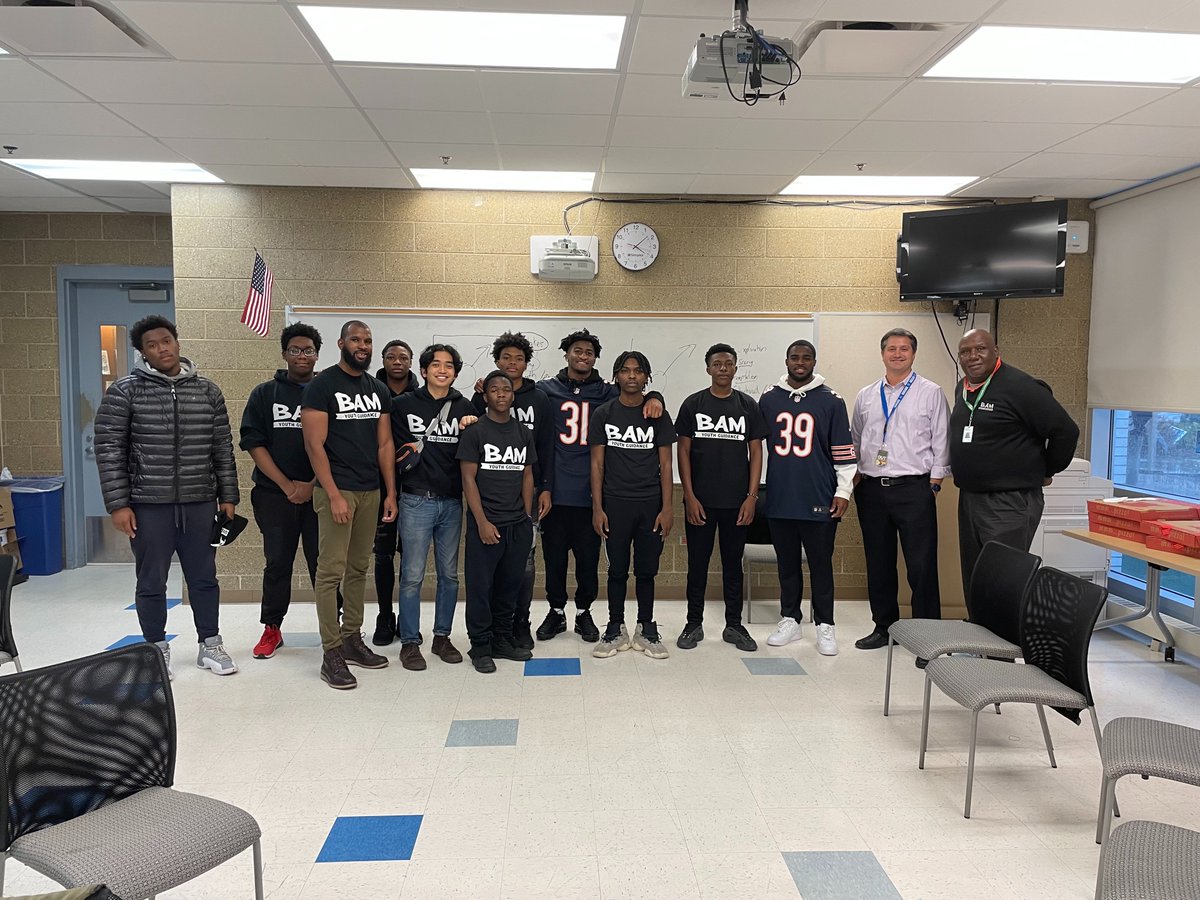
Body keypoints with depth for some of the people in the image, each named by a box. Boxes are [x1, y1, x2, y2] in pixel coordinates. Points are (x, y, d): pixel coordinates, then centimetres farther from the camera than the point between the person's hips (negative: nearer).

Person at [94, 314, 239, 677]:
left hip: (200, 503, 2)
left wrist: (227, 496, 6)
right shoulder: (125, 391, -3)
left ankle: (210, 645, 25)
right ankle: (157, 650, 25)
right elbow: (109, 449, -4)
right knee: (151, 583, 9)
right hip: (148, 505, -2)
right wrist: (118, 504, -9)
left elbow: (223, 448, 8)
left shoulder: (207, 391, 6)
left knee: (204, 578, 11)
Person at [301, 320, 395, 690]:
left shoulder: (378, 390, 13)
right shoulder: (321, 385, -4)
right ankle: (331, 653, 0)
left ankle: (352, 639, 21)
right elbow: (314, 443, -9)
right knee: (331, 571, -6)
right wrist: (334, 495, -15)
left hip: (371, 491, 6)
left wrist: (390, 492, 7)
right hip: (336, 490, -6)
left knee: (358, 569, 11)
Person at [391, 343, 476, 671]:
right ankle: (409, 642, 13)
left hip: (452, 502, 3)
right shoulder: (404, 404, 1)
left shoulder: (465, 407, 8)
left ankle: (442, 636, 24)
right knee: (412, 575, 0)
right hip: (416, 500, -3)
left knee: (449, 573, 10)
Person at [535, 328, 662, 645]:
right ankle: (556, 611, 26)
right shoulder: (546, 390, 7)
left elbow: (639, 393, 8)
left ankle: (584, 612, 25)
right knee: (554, 556, 9)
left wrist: (654, 398, -14)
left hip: (590, 493, 0)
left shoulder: (607, 392, 8)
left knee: (588, 558, 7)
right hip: (554, 491, 0)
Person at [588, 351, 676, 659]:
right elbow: (597, 463, 2)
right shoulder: (603, 414, 3)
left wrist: (667, 508, -4)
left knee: (646, 571, 7)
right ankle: (616, 630, 19)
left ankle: (646, 629, 20)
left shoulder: (658, 415, 4)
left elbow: (665, 464, 3)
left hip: (651, 504, 0)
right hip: (615, 503, 0)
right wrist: (597, 508, -4)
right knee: (617, 570, 6)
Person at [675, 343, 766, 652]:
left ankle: (734, 625, 20)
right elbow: (683, 450, 0)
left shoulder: (747, 405, 4)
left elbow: (756, 451, 5)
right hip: (700, 500, -1)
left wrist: (752, 496, -3)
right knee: (697, 563, 6)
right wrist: (689, 496, -7)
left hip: (736, 501, 1)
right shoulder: (693, 404, 1)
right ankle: (694, 624, 18)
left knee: (733, 563, 10)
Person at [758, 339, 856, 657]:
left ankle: (825, 626, 16)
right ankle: (790, 620, 24)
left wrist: (843, 491, -3)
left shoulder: (831, 401, 1)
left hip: (819, 500, -2)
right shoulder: (769, 399, 7)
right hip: (779, 499, 2)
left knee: (821, 565, 5)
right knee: (787, 564, 12)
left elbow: (844, 451, 2)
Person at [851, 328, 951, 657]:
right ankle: (884, 627, 23)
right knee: (878, 564, 11)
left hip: (914, 488, -4)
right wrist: (855, 477, 10)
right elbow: (855, 441, 18)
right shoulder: (865, 396, 13)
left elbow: (941, 441, 1)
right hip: (872, 490, 4)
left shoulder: (930, 393, 2)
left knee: (921, 565, -4)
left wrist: (934, 482, -5)